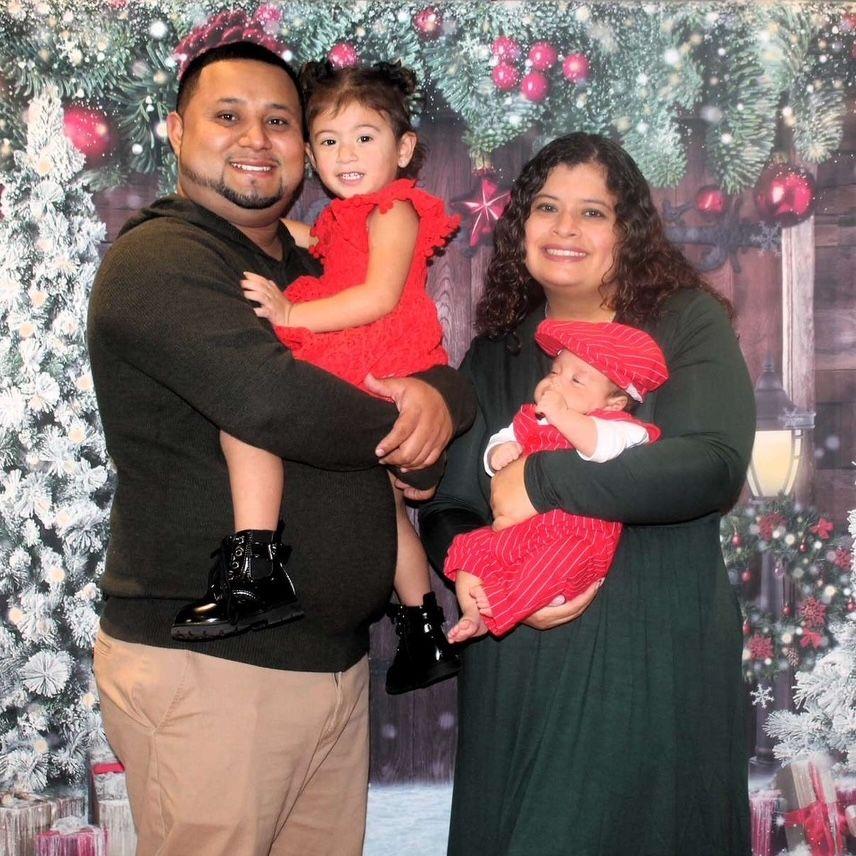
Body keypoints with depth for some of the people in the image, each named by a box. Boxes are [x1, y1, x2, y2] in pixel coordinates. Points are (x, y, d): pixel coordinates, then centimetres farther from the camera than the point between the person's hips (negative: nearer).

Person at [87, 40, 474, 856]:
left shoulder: (316, 274, 17)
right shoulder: (156, 260, -10)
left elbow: (426, 362, 13)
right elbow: (272, 402, -26)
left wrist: (441, 393, -11)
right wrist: (400, 427, -9)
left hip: (337, 660, 8)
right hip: (204, 666, -7)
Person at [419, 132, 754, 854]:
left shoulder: (687, 324, 0)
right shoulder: (495, 355, 11)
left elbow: (714, 464, -17)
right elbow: (446, 515, 9)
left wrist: (540, 483, -17)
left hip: (656, 669, -3)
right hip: (516, 671, 3)